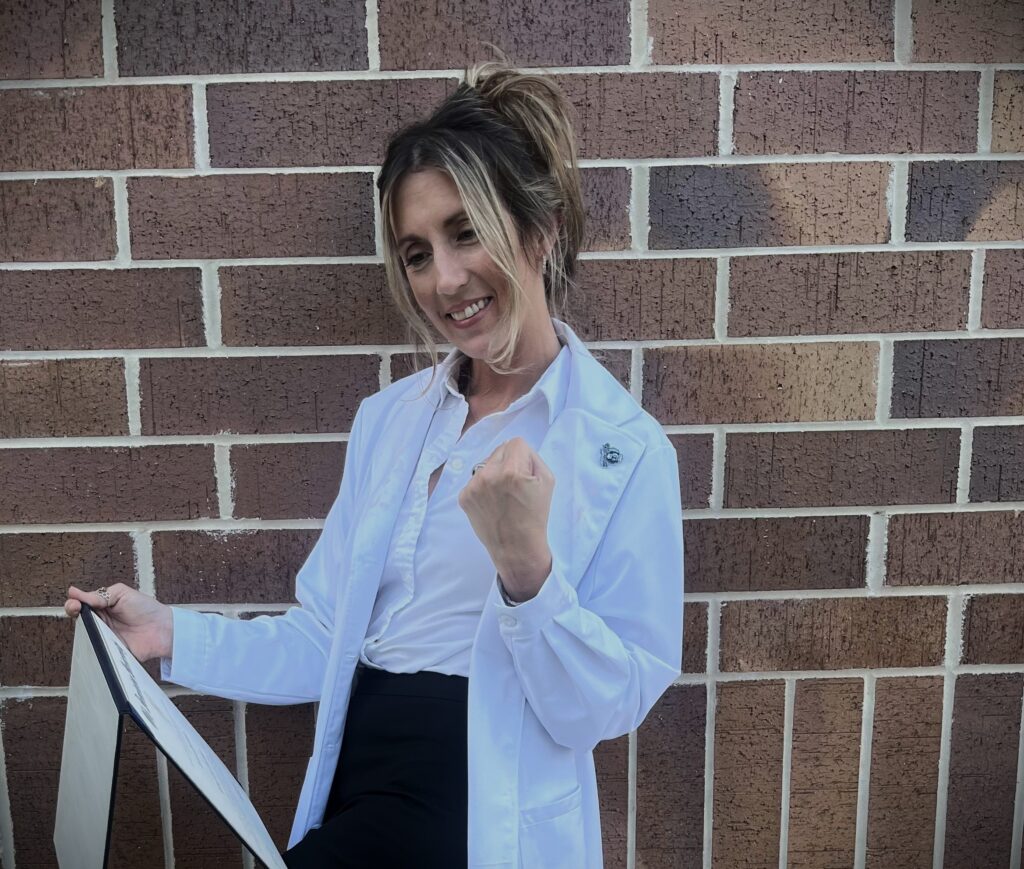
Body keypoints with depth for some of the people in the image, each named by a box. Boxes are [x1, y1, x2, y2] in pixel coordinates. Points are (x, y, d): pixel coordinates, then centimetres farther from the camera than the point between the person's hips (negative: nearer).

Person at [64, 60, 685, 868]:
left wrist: (526, 566, -27)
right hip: (353, 791, 5)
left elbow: (601, 710, -12)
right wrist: (172, 634, -6)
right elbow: (330, 640, 6)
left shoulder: (623, 447, -13)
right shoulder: (387, 418, 4)